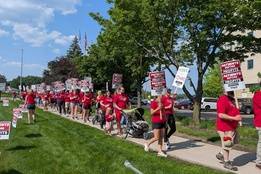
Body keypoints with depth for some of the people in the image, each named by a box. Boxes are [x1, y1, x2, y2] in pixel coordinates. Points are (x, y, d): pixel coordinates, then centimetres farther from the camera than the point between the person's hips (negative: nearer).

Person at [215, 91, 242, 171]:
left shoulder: (231, 99, 11)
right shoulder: (222, 100, -21)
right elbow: (221, 115, -27)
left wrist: (237, 118, 12)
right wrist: (234, 118, -28)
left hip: (232, 127, 10)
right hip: (225, 128, -10)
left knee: (232, 143, 20)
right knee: (227, 145, 3)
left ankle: (221, 154, 37)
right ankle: (227, 163, 19)